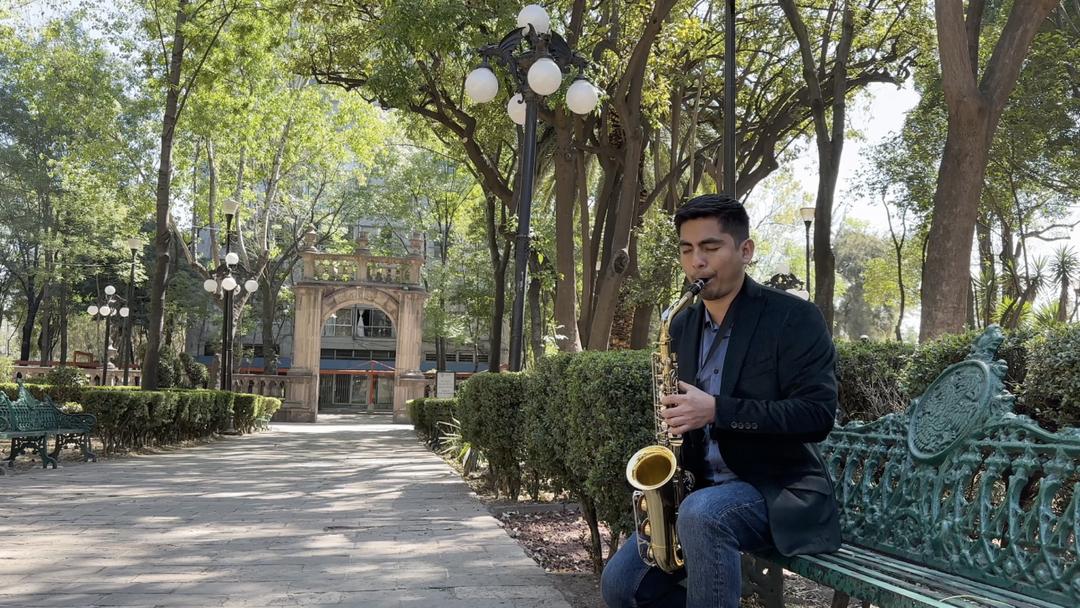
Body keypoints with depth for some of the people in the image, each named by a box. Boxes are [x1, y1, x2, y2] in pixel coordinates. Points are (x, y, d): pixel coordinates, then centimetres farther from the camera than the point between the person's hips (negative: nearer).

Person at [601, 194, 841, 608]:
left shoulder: (794, 317, -9)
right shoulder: (682, 327, 10)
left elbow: (817, 415, -18)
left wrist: (718, 410, -27)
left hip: (781, 490, -6)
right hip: (704, 491, 6)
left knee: (702, 514, -37)